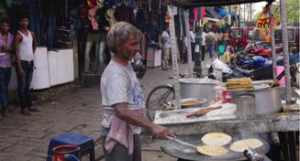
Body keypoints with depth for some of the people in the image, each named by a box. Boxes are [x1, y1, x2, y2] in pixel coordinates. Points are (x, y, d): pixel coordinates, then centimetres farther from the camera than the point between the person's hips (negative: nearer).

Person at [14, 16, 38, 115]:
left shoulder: (31, 33, 9)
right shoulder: (18, 35, -11)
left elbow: (34, 45, 29)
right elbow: (16, 51, -16)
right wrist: (19, 67, -20)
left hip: (30, 62, 7)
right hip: (22, 62, -7)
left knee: (28, 86, 14)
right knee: (22, 86, -1)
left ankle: (29, 106, 21)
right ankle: (23, 108, 5)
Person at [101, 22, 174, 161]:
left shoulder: (127, 65, 5)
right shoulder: (115, 73, -25)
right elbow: (121, 111, -35)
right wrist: (152, 127, -38)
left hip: (131, 131, 9)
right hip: (118, 135, -9)